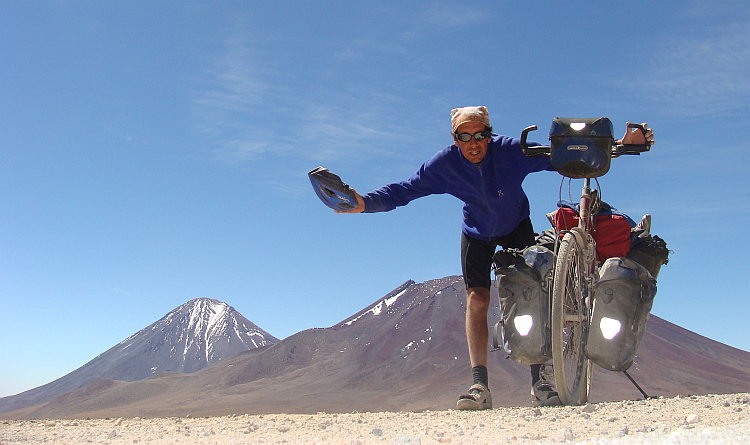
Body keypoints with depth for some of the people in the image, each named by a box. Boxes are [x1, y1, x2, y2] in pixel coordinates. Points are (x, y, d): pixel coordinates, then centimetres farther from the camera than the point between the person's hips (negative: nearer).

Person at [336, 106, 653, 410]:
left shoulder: (512, 150, -30)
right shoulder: (444, 163, -26)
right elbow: (404, 190, -24)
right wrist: (365, 203, -39)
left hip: (517, 226, -1)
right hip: (477, 233, 1)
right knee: (477, 300, -12)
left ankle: (540, 380, -7)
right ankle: (479, 385, -10)